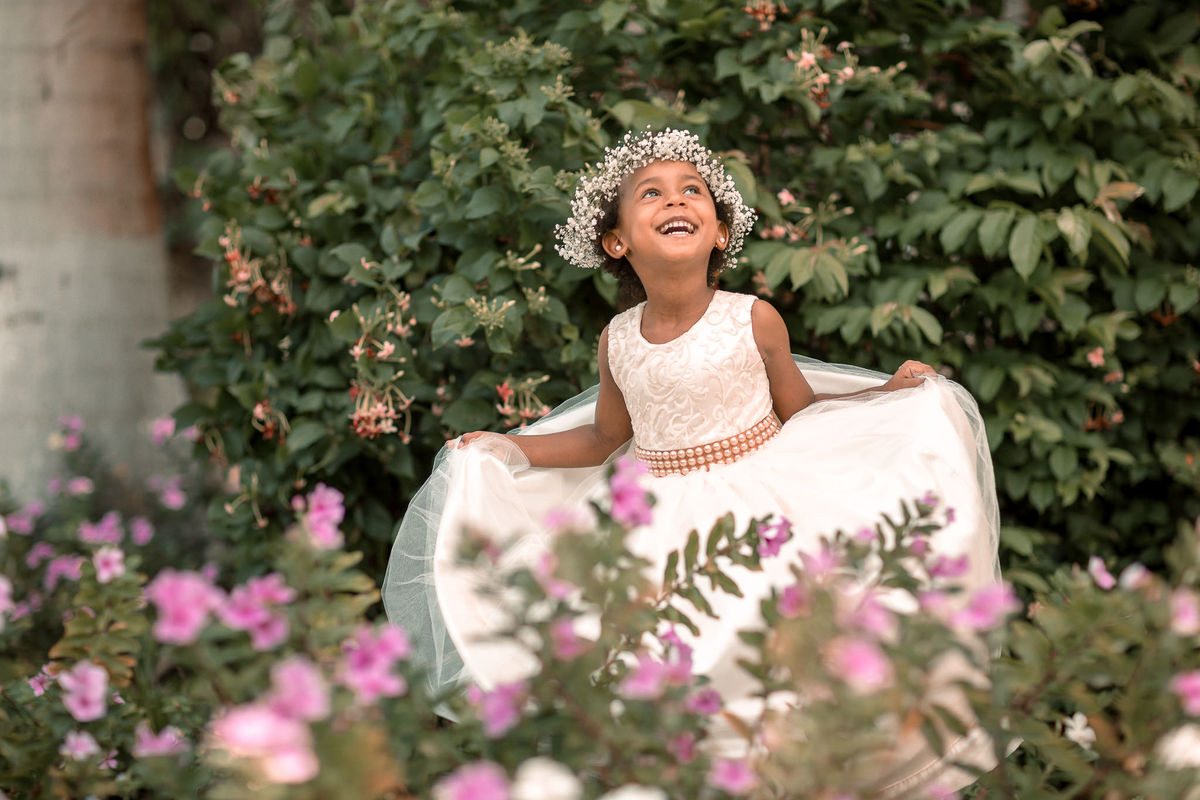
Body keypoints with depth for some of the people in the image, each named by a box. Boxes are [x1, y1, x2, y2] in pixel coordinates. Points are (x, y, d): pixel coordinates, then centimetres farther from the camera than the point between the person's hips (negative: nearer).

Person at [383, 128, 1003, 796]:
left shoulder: (753, 320, -9)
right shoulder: (618, 342, -2)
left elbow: (797, 411, 6)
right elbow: (604, 440, 15)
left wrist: (889, 391, -3)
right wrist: (502, 450, 10)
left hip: (759, 507, -2)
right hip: (661, 526, 2)